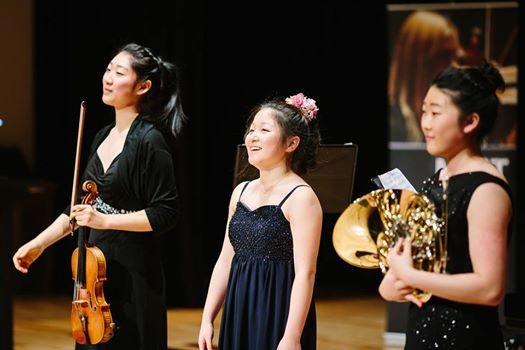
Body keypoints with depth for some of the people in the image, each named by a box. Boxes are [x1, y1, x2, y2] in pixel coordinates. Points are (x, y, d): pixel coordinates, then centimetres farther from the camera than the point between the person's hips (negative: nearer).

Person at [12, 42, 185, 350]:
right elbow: (82, 205, 19)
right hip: (95, 264, 8)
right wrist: (39, 243, 13)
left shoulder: (149, 140, -14)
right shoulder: (104, 137, 10)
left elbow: (166, 214, -16)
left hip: (133, 271, -8)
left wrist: (105, 220, -20)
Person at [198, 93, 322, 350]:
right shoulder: (241, 192, 10)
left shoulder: (301, 197, -11)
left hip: (279, 318, -6)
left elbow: (305, 274, -17)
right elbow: (225, 261, 13)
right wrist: (207, 320, 9)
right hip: (238, 316, 6)